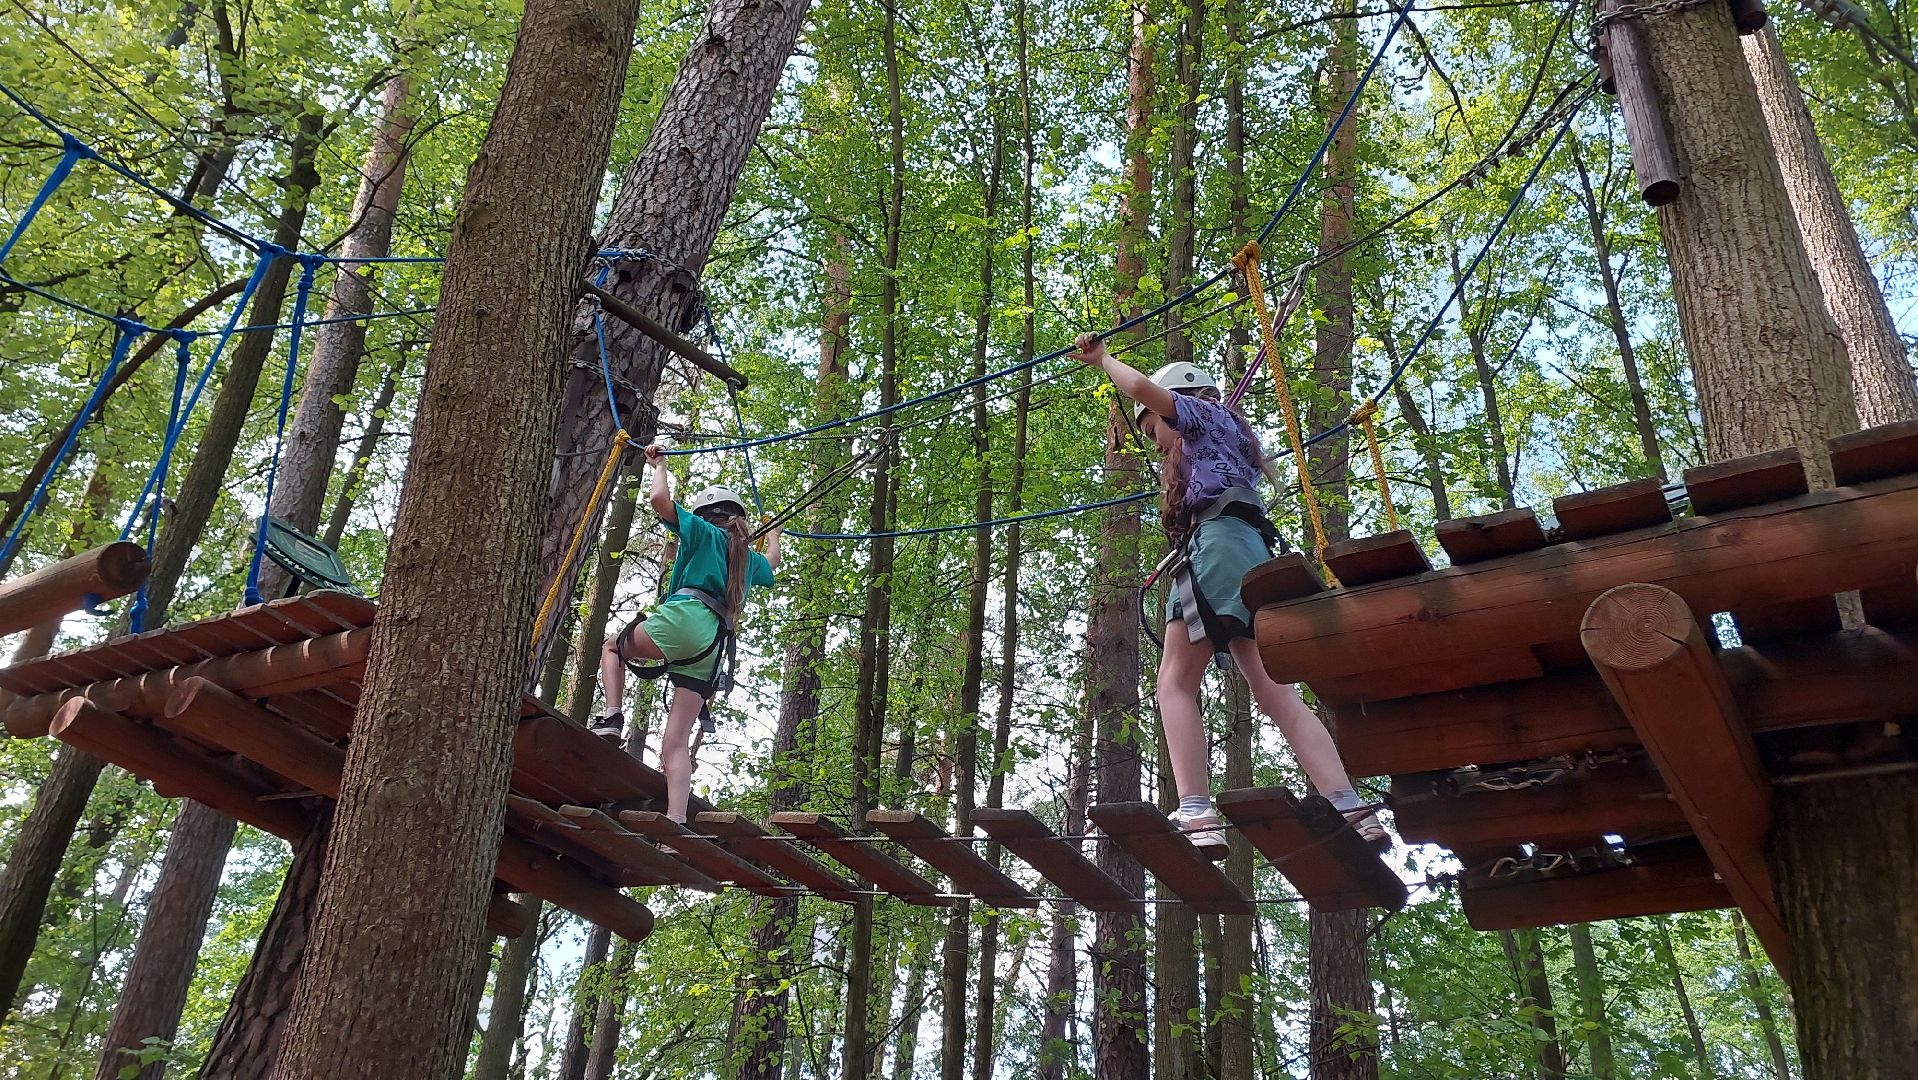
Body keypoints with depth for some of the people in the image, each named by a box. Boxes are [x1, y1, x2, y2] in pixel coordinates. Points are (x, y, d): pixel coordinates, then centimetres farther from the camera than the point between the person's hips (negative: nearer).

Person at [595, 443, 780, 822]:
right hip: (714, 649, 6)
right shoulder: (751, 560, 29)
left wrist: (659, 466, 18)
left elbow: (659, 498, -1)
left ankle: (612, 718, 0)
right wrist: (773, 532, 74)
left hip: (684, 619, -6)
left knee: (612, 647, 25)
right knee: (675, 745, 2)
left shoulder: (705, 533, 11)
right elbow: (772, 562, 55)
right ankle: (676, 820, -14)